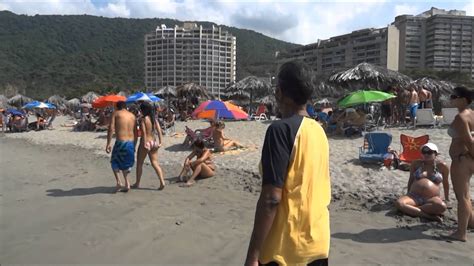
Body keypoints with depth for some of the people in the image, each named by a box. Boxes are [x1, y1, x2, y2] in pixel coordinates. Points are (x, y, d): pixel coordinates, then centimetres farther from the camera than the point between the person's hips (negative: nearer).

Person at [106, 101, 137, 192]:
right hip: (131, 142, 4)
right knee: (126, 163, 21)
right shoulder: (132, 115, 13)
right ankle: (127, 183, 16)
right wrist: (134, 145, 20)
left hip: (120, 142, -4)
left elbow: (111, 128, -10)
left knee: (115, 162, 17)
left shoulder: (116, 114, 1)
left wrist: (108, 143, -10)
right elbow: (136, 132, 12)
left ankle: (118, 181, 4)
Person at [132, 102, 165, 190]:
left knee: (139, 163, 10)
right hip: (154, 142, 6)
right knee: (155, 163, 7)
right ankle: (162, 182, -7)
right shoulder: (154, 119, 6)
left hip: (145, 143, -6)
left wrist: (144, 144, -20)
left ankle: (137, 183, 21)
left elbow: (144, 132, -20)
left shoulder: (143, 119, -12)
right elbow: (159, 130, 0)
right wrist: (160, 142, -2)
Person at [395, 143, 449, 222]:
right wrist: (408, 196, 21)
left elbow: (445, 183, 18)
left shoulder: (442, 166, 6)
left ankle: (410, 209, -27)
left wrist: (447, 198, 27)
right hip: (414, 196, 1)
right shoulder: (416, 164, 11)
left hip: (432, 199, -1)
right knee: (399, 203, -31)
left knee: (442, 206, -37)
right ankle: (428, 215, -33)